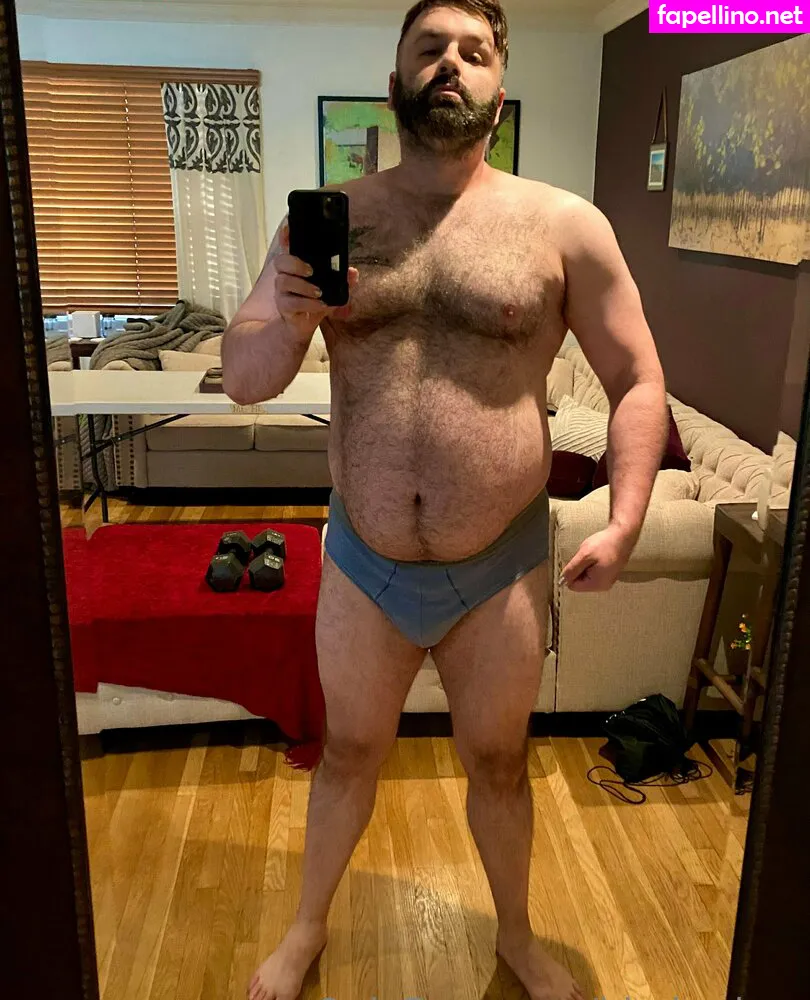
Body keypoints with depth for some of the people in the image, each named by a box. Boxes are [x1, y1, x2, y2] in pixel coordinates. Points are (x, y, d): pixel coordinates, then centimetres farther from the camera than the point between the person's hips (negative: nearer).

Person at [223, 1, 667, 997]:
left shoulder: (566, 225, -5)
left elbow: (638, 383, -1)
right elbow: (242, 378, -1)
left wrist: (624, 521, -12)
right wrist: (291, 320, -23)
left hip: (502, 569, -1)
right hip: (363, 563, 1)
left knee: (498, 763, 19)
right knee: (349, 752, 20)